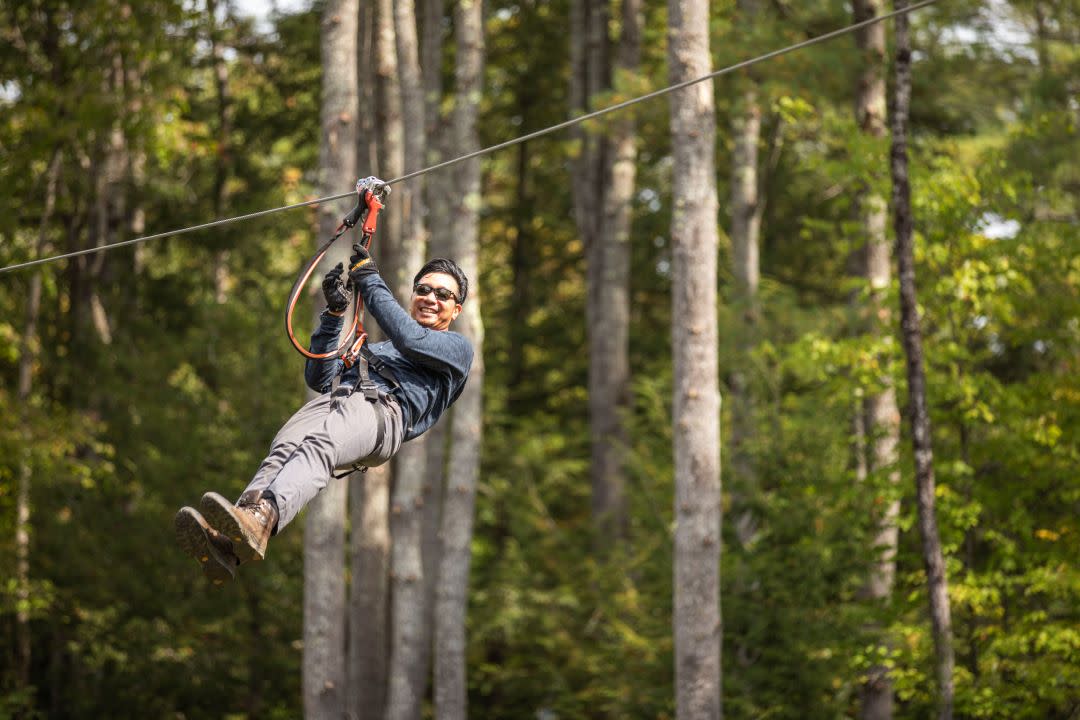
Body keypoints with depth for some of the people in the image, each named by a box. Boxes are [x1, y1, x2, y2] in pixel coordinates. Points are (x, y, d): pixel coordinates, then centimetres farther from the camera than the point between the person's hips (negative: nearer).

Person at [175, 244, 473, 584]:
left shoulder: (457, 348, 26)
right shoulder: (374, 349, 45)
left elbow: (409, 339, 5)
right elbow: (319, 377, 33)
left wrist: (369, 280, 9)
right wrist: (334, 313, 25)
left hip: (383, 408, -5)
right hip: (333, 398, 5)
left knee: (319, 445, -38)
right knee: (284, 449, -30)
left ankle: (261, 518, -67)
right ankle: (224, 544, -56)